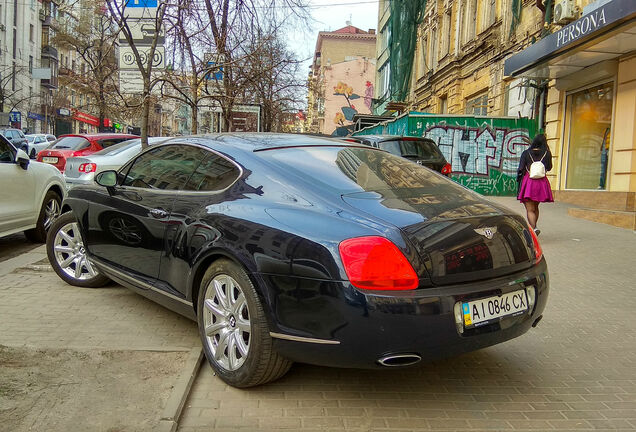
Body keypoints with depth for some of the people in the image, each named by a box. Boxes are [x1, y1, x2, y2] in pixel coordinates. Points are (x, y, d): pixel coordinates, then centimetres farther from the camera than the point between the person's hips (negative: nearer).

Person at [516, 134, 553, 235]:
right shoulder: (546, 153, 2)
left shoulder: (526, 153, -1)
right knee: (535, 207, 21)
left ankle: (534, 228, -25)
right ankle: (532, 227, 31)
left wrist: (519, 181, 7)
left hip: (528, 181, -3)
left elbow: (521, 168, -5)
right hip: (542, 182, 3)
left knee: (530, 210, -6)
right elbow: (549, 168, 13)